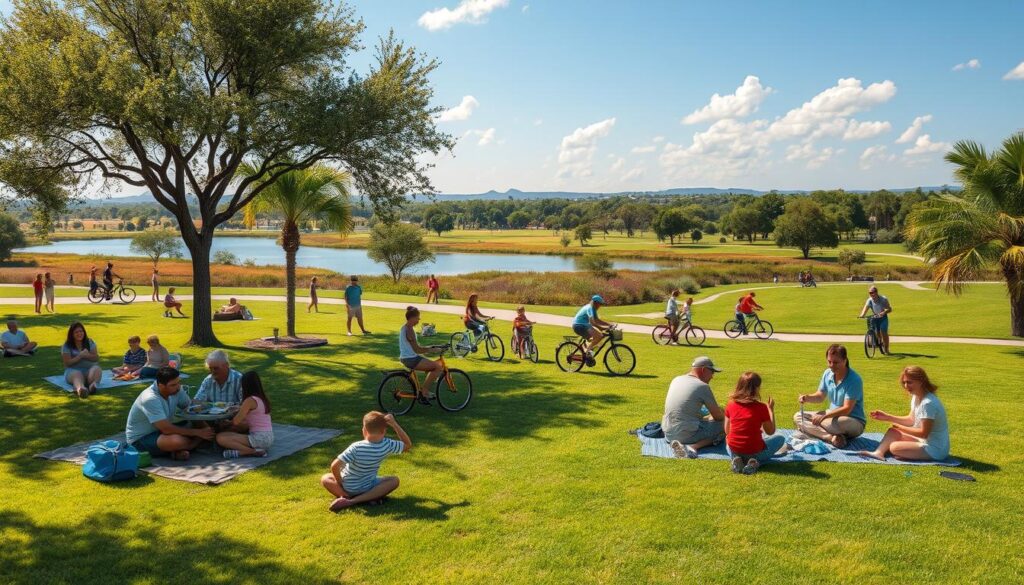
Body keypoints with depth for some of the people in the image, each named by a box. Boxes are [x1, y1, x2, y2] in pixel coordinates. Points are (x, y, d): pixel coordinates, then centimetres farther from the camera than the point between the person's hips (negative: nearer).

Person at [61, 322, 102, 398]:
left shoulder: (90, 342, 12)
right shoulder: (66, 346, 6)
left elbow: (96, 358, 4)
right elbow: (67, 363, -4)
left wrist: (87, 355, -16)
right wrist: (80, 356, -16)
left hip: (89, 369, 3)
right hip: (73, 370, -3)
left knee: (96, 369, -33)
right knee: (77, 375, -39)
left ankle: (93, 384, -67)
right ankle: (80, 389, -77)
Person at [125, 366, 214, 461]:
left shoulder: (176, 390, -10)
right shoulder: (150, 399, -30)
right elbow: (167, 429, -32)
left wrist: (204, 428, -17)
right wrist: (198, 433, -27)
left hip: (161, 431, 7)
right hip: (139, 439, -7)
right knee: (178, 440, -36)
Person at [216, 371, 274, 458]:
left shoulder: (250, 400, -12)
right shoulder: (262, 399, 13)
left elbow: (236, 422, -11)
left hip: (259, 439, -9)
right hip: (268, 438, 9)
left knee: (220, 438, -14)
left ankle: (254, 451, -17)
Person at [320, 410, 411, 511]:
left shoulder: (356, 447, -23)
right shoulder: (387, 445, -17)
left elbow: (335, 466, -30)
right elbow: (408, 445, -1)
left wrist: (339, 484, -12)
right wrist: (394, 424, -9)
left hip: (348, 489, 0)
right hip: (366, 489, 0)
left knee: (325, 479, 23)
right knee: (394, 480, 4)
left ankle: (344, 497, -6)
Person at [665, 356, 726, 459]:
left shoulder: (676, 380, 12)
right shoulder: (703, 386, -9)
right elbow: (718, 416, -2)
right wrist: (724, 414, 22)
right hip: (686, 435, -8)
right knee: (722, 427, 3)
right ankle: (693, 447, -16)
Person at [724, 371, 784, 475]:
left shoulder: (731, 405, -1)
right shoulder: (761, 407, -11)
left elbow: (727, 431, 7)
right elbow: (770, 431, 2)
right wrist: (771, 410, 11)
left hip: (734, 451, 3)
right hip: (755, 452, -3)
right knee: (780, 438, 21)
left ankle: (737, 460, 5)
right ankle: (756, 462, -1)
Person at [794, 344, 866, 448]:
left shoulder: (854, 380, -20)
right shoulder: (828, 374, 0)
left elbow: (847, 409, -24)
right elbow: (820, 396, 12)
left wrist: (824, 416, -33)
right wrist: (808, 398, -11)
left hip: (855, 422, -8)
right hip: (832, 415, 8)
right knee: (798, 417, -8)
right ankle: (832, 437, -26)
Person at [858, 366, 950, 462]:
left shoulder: (928, 403, -27)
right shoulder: (916, 397, 2)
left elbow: (924, 433, -24)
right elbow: (911, 419, 14)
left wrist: (900, 427, -15)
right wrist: (887, 417, 5)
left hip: (936, 449, -10)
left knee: (895, 447, -22)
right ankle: (878, 453, -8)